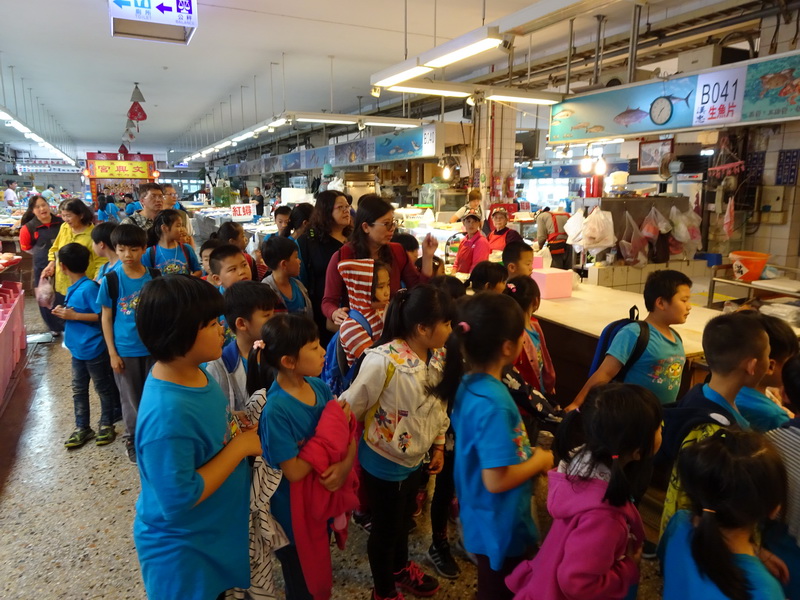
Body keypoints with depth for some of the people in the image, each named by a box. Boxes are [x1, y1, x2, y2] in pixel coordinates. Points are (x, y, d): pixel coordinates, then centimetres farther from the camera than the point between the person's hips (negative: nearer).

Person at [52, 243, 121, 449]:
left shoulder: (89, 288, -22)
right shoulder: (73, 288, 5)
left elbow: (103, 316, -24)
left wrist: (74, 315, -22)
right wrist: (63, 312, -1)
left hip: (94, 348, -9)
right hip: (78, 349, 9)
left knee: (103, 388, 9)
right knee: (78, 390, 15)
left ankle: (107, 425, 24)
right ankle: (82, 427, 27)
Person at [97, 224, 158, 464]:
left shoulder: (155, 277, -5)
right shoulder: (110, 280, -9)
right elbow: (106, 317, -3)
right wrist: (112, 353, -5)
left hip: (153, 347, 1)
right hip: (125, 350, -1)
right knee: (131, 398, 13)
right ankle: (133, 440, 33)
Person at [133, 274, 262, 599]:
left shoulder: (193, 372, -8)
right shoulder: (167, 415, -36)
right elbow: (179, 500, -32)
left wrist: (236, 429, -8)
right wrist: (240, 446, -26)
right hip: (181, 550, -8)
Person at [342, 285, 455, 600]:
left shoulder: (439, 357, -11)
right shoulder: (383, 361, -33)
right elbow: (350, 406, -22)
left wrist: (439, 445, 10)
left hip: (414, 458, 6)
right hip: (383, 462, -6)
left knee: (404, 519, 30)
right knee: (385, 527, 17)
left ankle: (400, 568, 58)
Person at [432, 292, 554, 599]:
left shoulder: (468, 385, -5)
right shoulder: (494, 405, -33)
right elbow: (497, 480, -30)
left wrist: (527, 454, 2)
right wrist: (540, 461, -15)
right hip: (499, 525, -7)